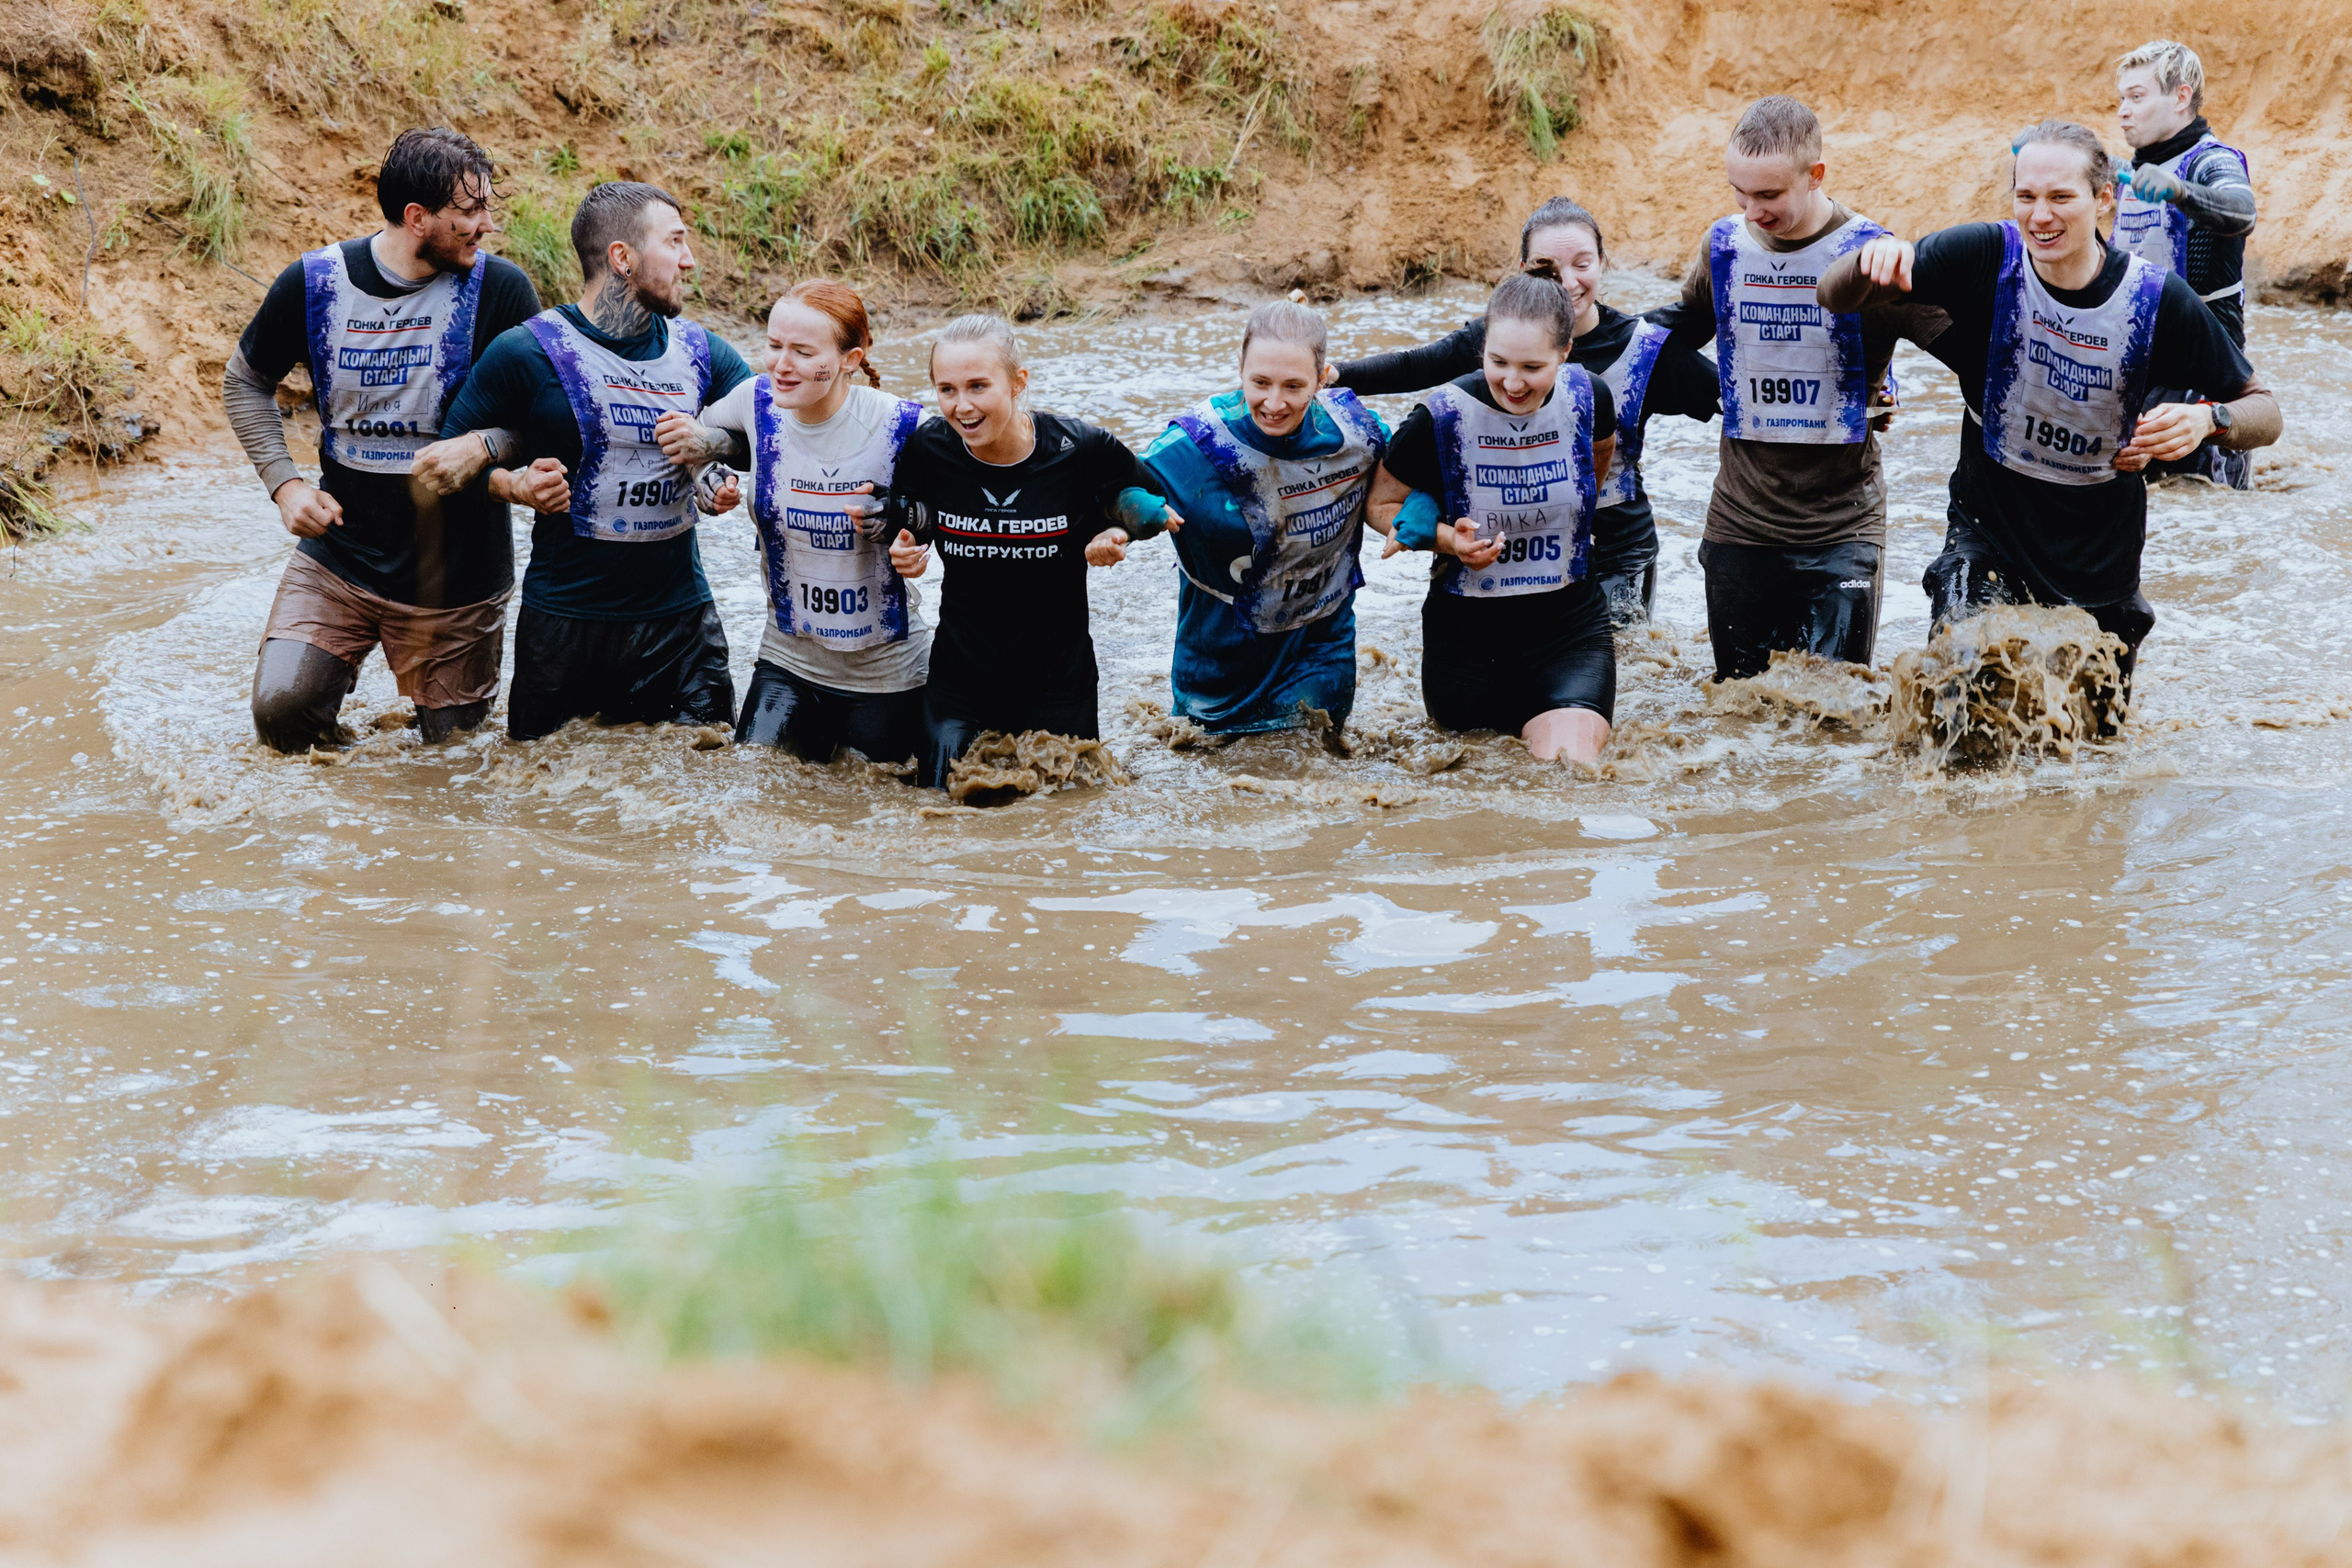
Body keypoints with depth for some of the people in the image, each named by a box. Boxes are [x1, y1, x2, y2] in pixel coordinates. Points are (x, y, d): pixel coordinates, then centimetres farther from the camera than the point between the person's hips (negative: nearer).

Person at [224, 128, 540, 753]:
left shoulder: (498, 290, -10)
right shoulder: (314, 283, -6)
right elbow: (245, 382, 10)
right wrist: (285, 483, -2)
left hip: (456, 576, -1)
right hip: (339, 554, 1)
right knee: (282, 712, -13)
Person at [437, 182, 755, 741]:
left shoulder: (699, 351, 6)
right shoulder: (529, 352, -7)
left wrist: (710, 444, -8)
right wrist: (514, 485, -19)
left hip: (679, 615, 3)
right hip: (563, 623, -3)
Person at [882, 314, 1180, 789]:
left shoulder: (1079, 449, -16)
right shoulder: (928, 449, -10)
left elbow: (1150, 508, 3)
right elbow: (906, 527, 10)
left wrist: (1113, 537, -15)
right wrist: (904, 554, -11)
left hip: (1057, 680, -1)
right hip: (960, 675, 1)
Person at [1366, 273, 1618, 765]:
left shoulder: (1587, 397, -9)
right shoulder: (1443, 416, -17)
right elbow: (1382, 504, -3)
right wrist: (1449, 538, -20)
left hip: (1568, 618, 0)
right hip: (1466, 627, 0)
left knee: (1572, 765, -18)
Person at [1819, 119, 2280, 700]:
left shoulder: (2157, 299, -16)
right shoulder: (1987, 257, -16)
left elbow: (2263, 412, -7)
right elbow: (1836, 297, -13)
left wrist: (2210, 419, -30)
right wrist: (1874, 259, -36)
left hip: (2102, 552, 1)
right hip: (1988, 526, -1)